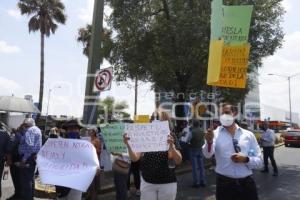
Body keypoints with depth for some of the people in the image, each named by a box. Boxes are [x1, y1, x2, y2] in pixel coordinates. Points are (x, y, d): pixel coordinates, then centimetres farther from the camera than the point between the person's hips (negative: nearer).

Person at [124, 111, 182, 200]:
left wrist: (171, 146, -31)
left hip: (167, 183, -1)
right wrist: (128, 145, -24)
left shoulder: (171, 137, -6)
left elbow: (178, 161, -14)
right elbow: (135, 158, -7)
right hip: (147, 183, 1)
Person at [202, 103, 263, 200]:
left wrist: (245, 159, -15)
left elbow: (259, 161, 5)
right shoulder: (215, 134, -3)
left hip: (247, 183, 2)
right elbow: (207, 154, -20)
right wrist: (209, 142, -41)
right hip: (224, 184, -1)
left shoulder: (248, 135, 3)